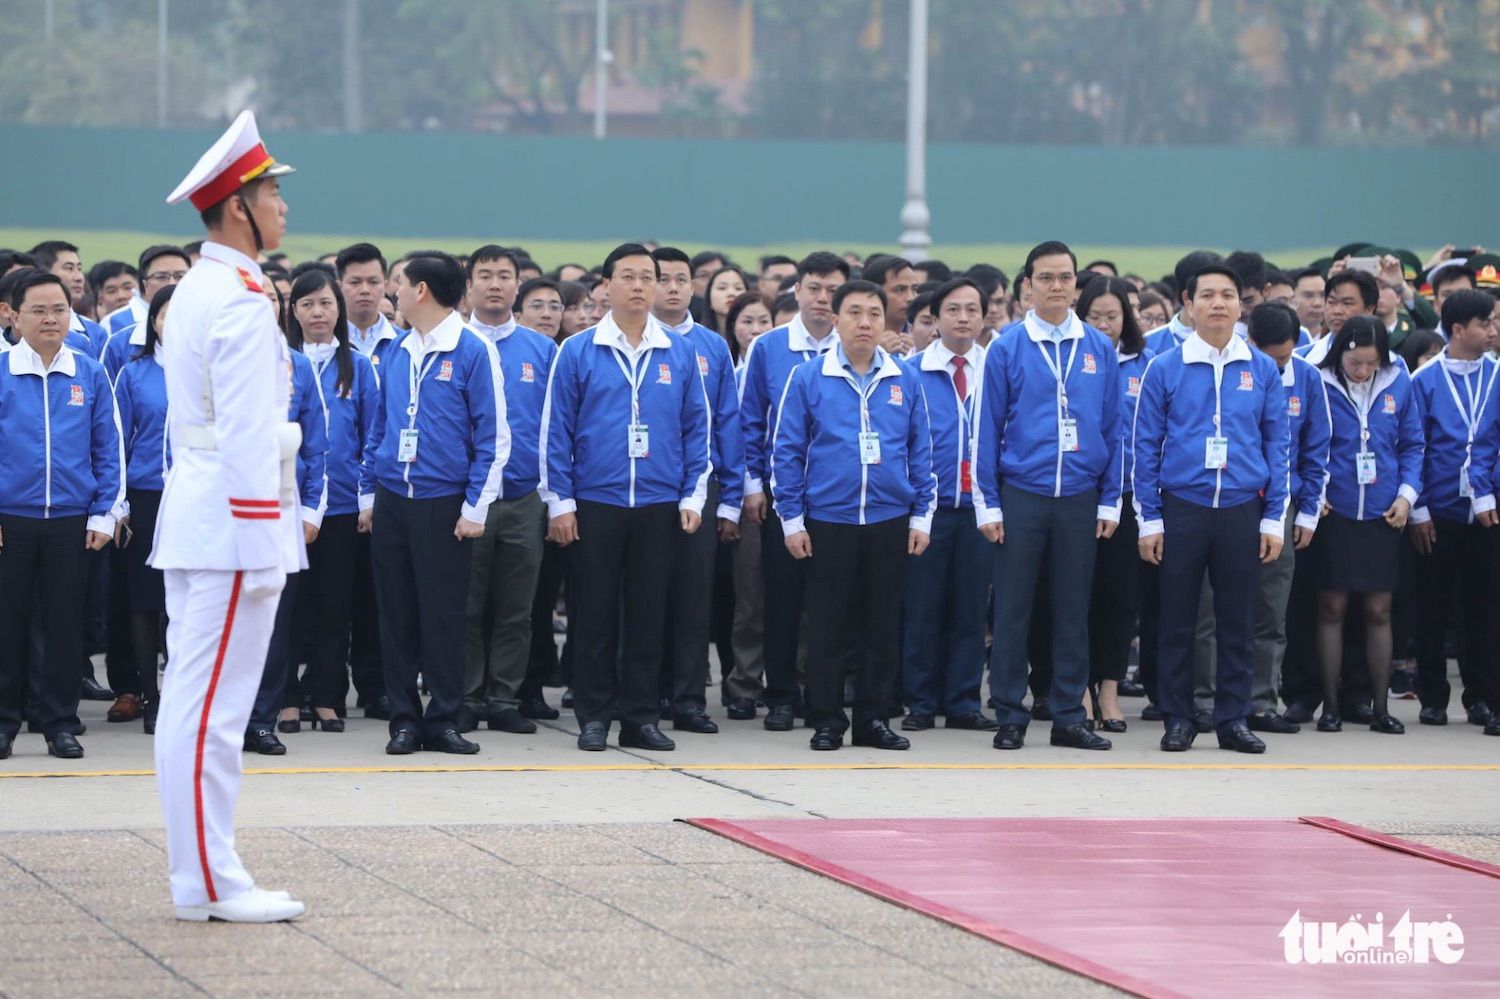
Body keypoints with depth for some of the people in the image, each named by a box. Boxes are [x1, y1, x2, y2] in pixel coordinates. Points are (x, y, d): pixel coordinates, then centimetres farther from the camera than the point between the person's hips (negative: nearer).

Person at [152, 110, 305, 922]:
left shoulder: (196, 292, 16)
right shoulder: (240, 302, -15)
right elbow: (249, 435, -20)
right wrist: (261, 541, -20)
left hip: (193, 513, 10)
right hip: (233, 518, -10)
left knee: (190, 699, 10)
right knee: (213, 708, -8)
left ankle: (200, 874, 14)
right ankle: (209, 883, -6)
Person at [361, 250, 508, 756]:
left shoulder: (473, 351, -6)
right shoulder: (398, 353, 11)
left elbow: (493, 435, -7)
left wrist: (475, 507, -10)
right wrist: (368, 494, 12)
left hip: (443, 503, -5)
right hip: (392, 501, 5)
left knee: (443, 615, -2)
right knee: (396, 614, 5)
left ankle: (443, 719, 6)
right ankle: (404, 719, 11)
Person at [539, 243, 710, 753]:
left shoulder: (679, 355, 5)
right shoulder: (578, 353, 0)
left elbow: (696, 428, 9)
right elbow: (556, 430, 0)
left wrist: (693, 496, 2)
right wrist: (559, 501, -4)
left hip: (658, 506, 2)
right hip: (595, 503, -2)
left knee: (648, 614, 5)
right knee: (595, 614, 2)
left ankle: (641, 716, 11)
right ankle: (594, 716, 9)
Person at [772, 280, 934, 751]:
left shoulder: (905, 381, 6)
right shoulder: (808, 378, -1)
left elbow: (921, 452, 10)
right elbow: (788, 451, 0)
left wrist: (922, 516, 5)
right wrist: (792, 519, -4)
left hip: (889, 522, 2)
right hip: (828, 522, -2)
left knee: (882, 624, 5)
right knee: (831, 625, 3)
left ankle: (874, 719, 13)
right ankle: (826, 722, 9)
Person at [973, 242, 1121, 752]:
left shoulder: (1100, 349, 6)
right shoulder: (1006, 349, -1)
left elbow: (1113, 427, 8)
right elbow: (986, 428, 0)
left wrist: (1110, 500, 4)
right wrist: (988, 504, -4)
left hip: (1080, 499, 2)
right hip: (1021, 495, -2)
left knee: (1073, 610, 6)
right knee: (1013, 609, 1)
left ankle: (1069, 717, 12)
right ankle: (1009, 717, 8)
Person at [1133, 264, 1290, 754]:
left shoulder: (1263, 370, 5)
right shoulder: (1164, 370, 1)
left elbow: (1276, 446, 8)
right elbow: (1146, 447, 2)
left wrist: (1274, 517, 2)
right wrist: (1149, 519, -2)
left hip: (1242, 511, 1)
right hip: (1182, 509, -1)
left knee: (1238, 622, 4)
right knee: (1177, 621, 2)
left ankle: (1233, 719, 11)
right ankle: (1178, 719, 9)